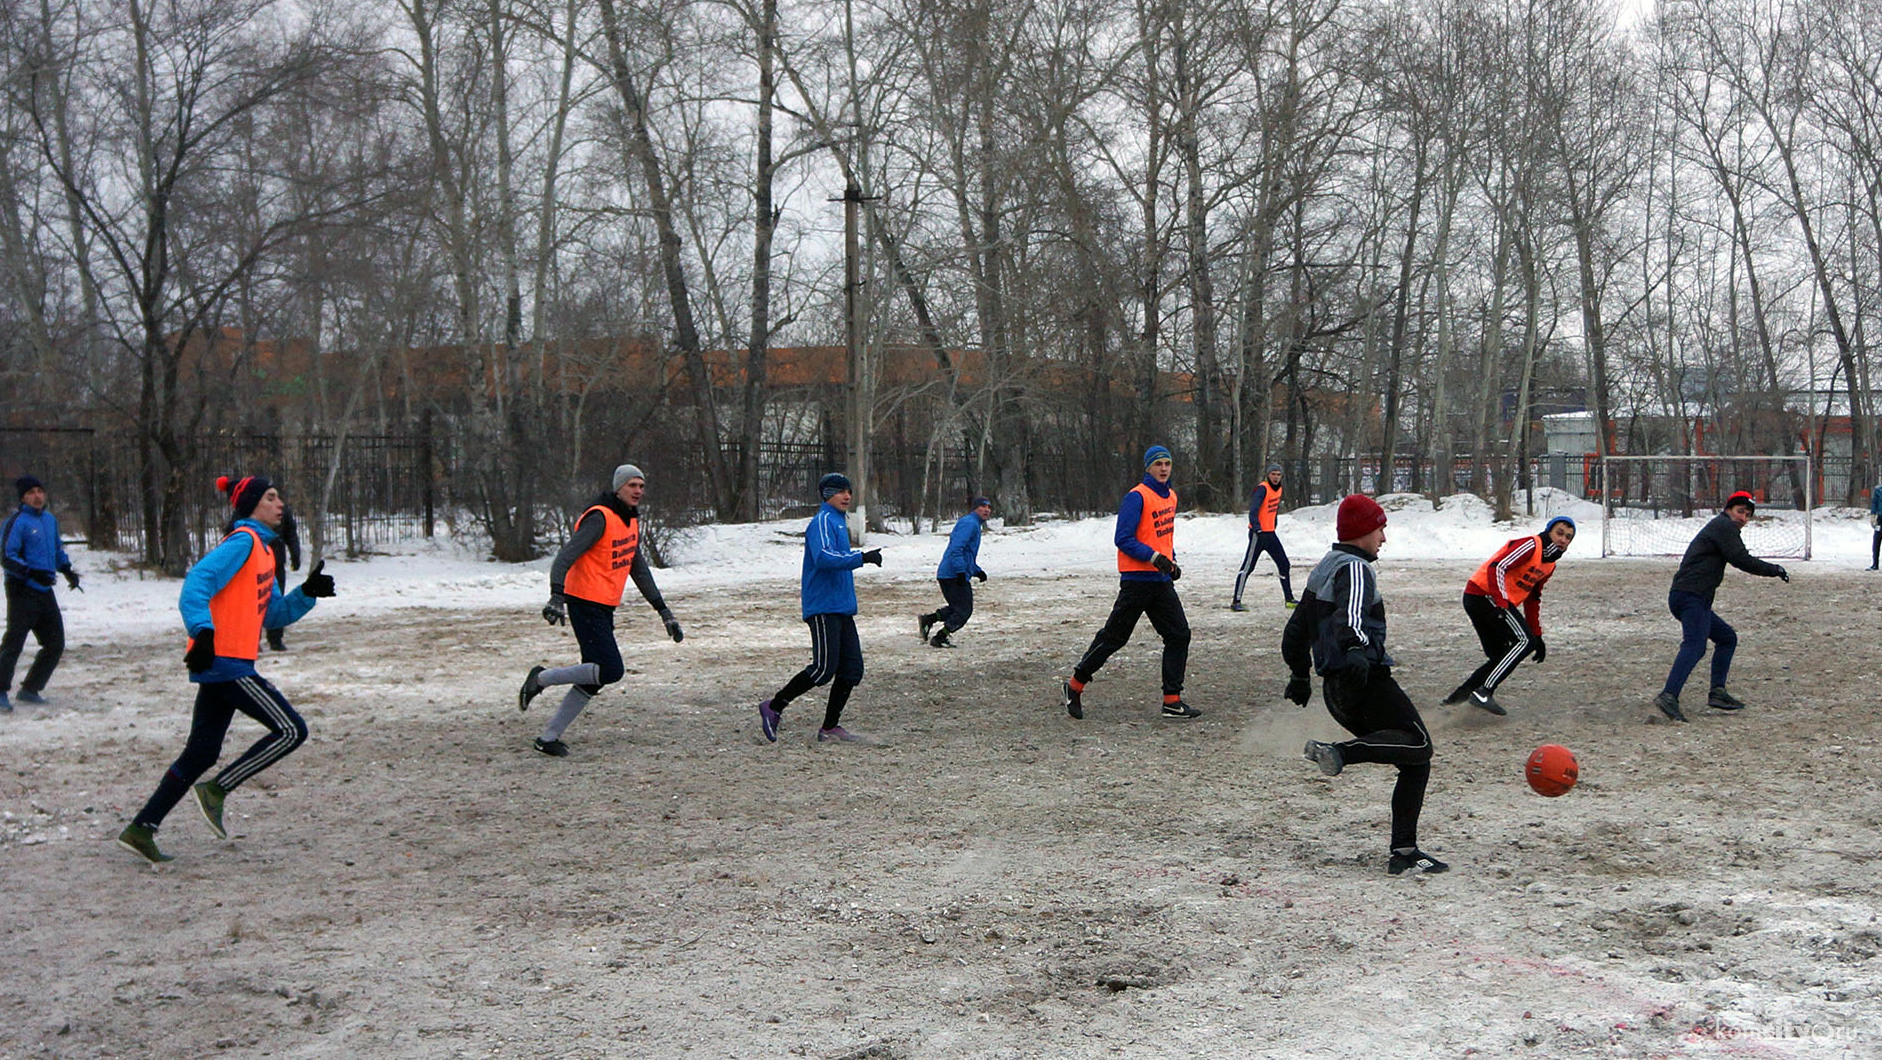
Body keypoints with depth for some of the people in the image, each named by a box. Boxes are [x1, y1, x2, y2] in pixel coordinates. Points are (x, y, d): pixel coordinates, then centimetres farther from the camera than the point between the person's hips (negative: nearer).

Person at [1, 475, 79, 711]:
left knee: (55, 644, 11)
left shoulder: (50, 520, 14)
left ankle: (30, 689, 21)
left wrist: (66, 569, 17)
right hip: (22, 592, -8)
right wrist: (31, 572, -28)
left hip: (45, 591, 8)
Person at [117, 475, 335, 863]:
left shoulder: (261, 548, 21)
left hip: (220, 664, 10)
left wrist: (308, 593, 9)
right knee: (291, 730, -9)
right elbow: (197, 583, -21)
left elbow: (273, 614, 23)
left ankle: (141, 829, 16)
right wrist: (202, 632, -32)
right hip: (225, 660, -10)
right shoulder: (243, 541, -8)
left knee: (202, 752, 12)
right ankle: (217, 790, -2)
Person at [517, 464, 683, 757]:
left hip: (605, 608, 9)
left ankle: (549, 737, 14)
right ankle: (541, 678, 0)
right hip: (585, 604, -9)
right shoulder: (600, 518, -14)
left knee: (593, 679, 7)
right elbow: (565, 557, -22)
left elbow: (639, 569, 23)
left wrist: (662, 609, 21)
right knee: (611, 670, -15)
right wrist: (557, 597, -36)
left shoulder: (631, 521, 14)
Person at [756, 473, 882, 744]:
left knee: (851, 669, 4)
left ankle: (830, 728, 9)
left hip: (841, 607, 10)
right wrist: (862, 557, -28)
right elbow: (824, 558, -25)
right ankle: (774, 707, 0)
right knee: (824, 668, -14)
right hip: (823, 608, -10)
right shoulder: (822, 521, -9)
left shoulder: (838, 523, 21)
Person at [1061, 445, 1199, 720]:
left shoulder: (1170, 496, 14)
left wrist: (1171, 562, 11)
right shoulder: (1136, 497, -13)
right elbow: (1123, 539, -16)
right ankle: (1075, 686, 14)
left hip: (1161, 579, 8)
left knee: (1179, 635, 2)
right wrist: (1154, 557, -24)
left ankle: (1172, 700, 6)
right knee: (1114, 636, -1)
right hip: (1137, 580, -8)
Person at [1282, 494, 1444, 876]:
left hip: (1337, 689, 9)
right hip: (1366, 681, -9)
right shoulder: (1355, 569, -7)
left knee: (1415, 764, 9)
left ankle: (1404, 852, 2)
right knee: (1418, 744, -15)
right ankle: (1342, 752, -27)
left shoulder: (1324, 568, 23)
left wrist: (1299, 676, 41)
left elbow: (1296, 629, 31)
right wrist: (1356, 651, -44)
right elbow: (1351, 617, -28)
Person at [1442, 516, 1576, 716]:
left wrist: (1537, 636, 23)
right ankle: (1483, 693, -22)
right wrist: (1501, 603, -32)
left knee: (1500, 658, 13)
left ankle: (1459, 695, 13)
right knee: (1524, 641, -19)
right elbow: (1497, 567, -23)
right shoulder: (1530, 545, -12)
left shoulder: (1549, 565, 19)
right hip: (1484, 593, -10)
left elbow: (1533, 599, 26)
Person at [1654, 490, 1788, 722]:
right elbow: (1742, 560, -13)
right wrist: (1775, 570, -3)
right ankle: (1669, 696, -43)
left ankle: (1717, 692, 17)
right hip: (1691, 596, -11)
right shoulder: (1724, 526, -3)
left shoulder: (1718, 527, 29)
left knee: (1728, 637, 23)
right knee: (1695, 645, -26)